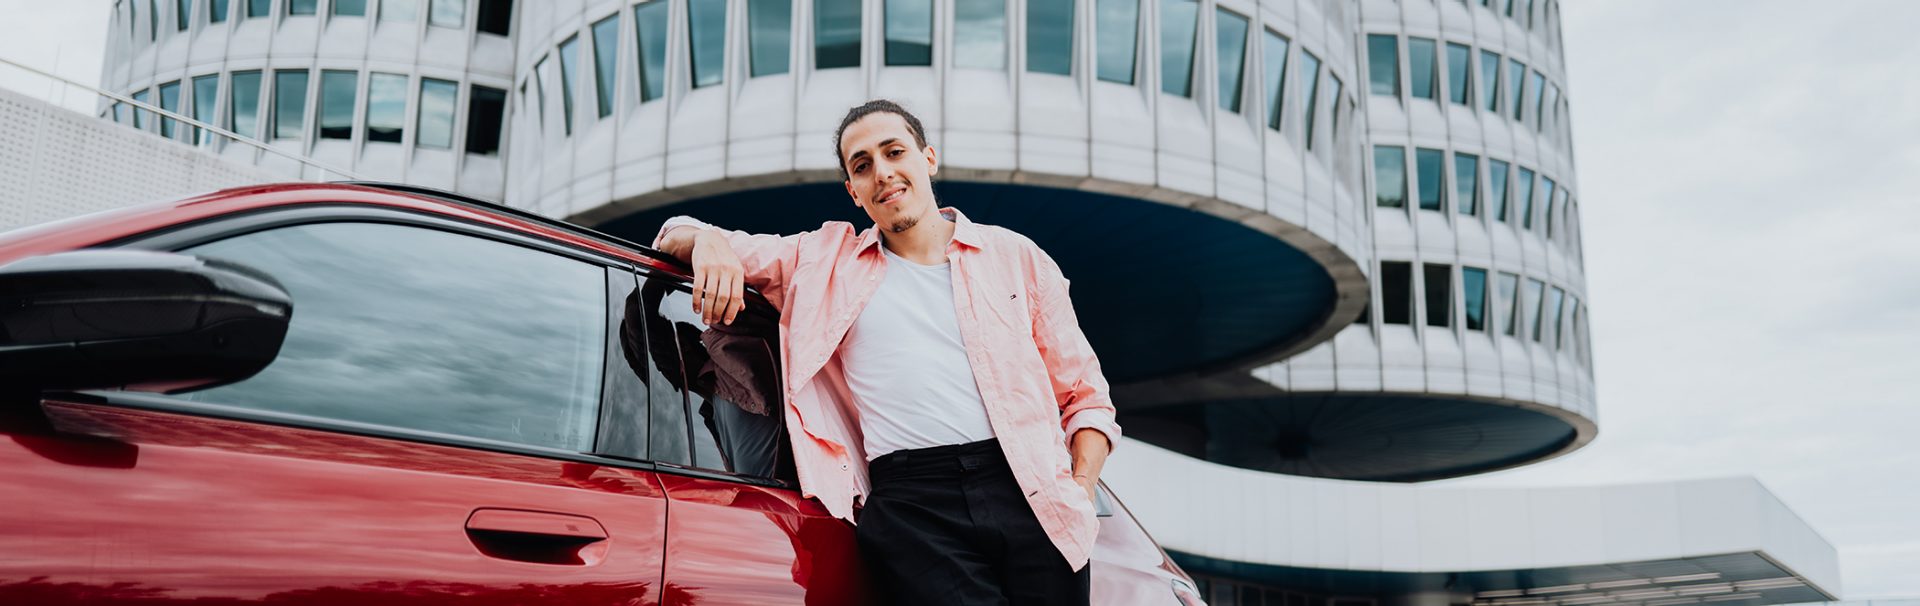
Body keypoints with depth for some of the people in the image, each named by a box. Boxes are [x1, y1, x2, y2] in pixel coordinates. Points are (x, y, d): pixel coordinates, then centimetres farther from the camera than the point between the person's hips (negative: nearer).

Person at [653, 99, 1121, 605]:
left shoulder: (1017, 257, 17)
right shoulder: (824, 261, 18)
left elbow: (1085, 397, 17)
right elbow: (677, 237, 23)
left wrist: (1081, 492, 1)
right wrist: (709, 244, -1)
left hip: (1030, 493, 2)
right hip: (911, 504, -1)